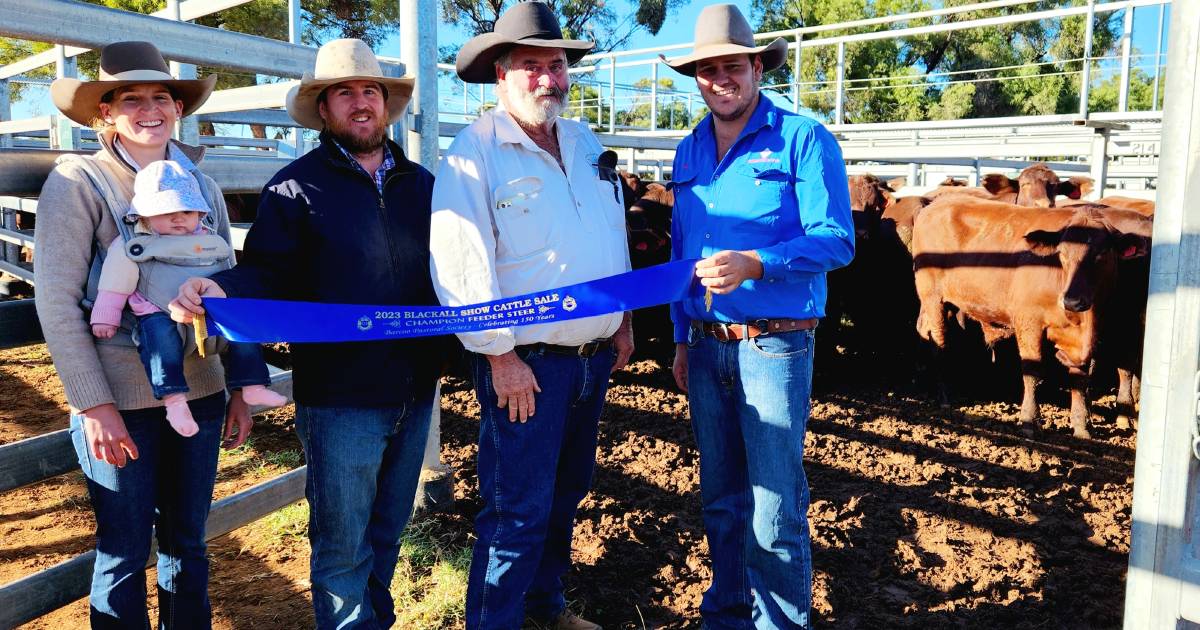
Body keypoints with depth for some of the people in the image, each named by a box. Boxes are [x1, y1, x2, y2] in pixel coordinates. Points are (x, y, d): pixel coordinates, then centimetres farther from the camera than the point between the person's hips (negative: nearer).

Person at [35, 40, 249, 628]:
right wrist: (93, 404, -13)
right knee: (125, 552, 7)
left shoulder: (202, 184, 8)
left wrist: (241, 385, 9)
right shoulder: (78, 182, -5)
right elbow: (56, 301, -9)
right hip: (121, 400, -4)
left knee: (187, 541, 15)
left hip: (200, 392, 4)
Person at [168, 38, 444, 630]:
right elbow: (266, 274, -9)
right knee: (342, 543, 7)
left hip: (415, 390, 5)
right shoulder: (296, 185, -2)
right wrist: (222, 288, -30)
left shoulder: (421, 183, 12)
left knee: (388, 529, 21)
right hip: (340, 399, -5)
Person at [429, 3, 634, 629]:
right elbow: (461, 263, -17)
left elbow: (615, 233, 19)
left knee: (566, 491, 20)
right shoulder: (474, 152, -11)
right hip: (526, 362, -7)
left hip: (595, 354, 8)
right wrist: (500, 355, -19)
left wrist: (623, 318, 17)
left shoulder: (585, 142, 12)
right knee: (519, 511, -2)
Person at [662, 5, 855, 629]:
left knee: (775, 505, 2)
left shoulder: (803, 138, -6)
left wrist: (756, 264, -27)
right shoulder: (688, 151, 12)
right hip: (706, 345, 6)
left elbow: (836, 240, -13)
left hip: (774, 343, -5)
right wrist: (682, 338, 15)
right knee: (722, 498, 17)